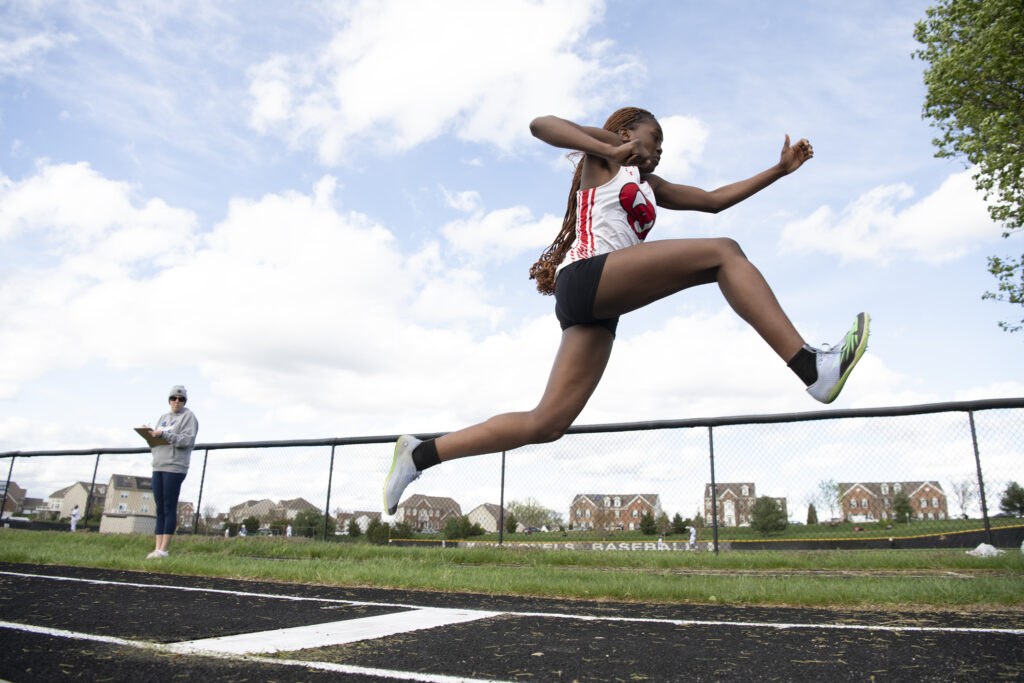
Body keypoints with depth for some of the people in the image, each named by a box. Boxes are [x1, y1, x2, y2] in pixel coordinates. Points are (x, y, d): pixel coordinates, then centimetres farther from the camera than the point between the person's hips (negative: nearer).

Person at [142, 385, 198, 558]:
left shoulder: (189, 417, 0)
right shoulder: (163, 417, 21)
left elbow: (187, 440, -12)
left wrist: (163, 434, -16)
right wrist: (150, 433, 0)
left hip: (175, 467, -7)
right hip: (158, 466, 7)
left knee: (169, 508, -7)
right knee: (160, 508, 5)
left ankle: (163, 550, -6)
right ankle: (158, 548, 7)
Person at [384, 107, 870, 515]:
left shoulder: (648, 185, 37)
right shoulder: (605, 154, 16)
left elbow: (713, 199, 38)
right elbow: (540, 125, 1)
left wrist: (779, 170, 36)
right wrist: (608, 148, -9)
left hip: (597, 312, 8)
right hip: (587, 275, -8)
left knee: (545, 425, 0)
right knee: (722, 252, -15)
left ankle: (420, 454, 8)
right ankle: (812, 367, -25)